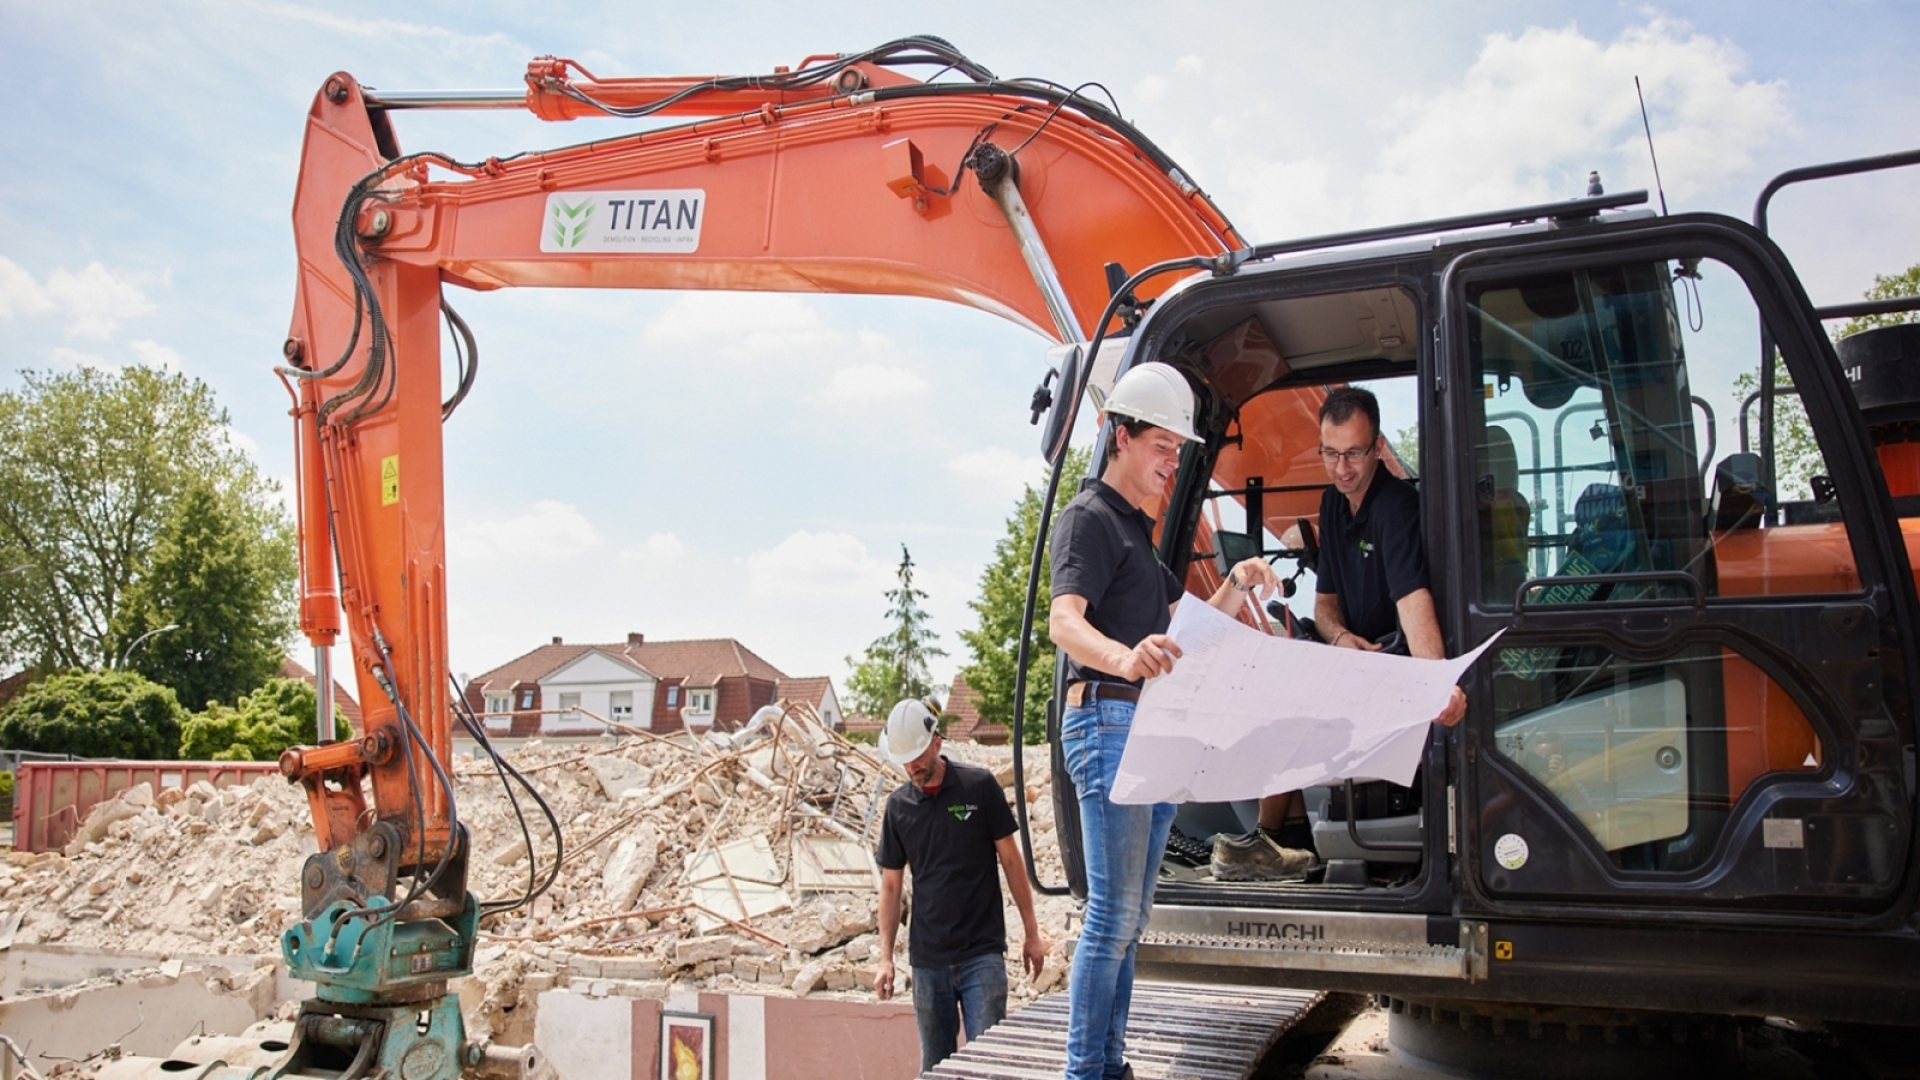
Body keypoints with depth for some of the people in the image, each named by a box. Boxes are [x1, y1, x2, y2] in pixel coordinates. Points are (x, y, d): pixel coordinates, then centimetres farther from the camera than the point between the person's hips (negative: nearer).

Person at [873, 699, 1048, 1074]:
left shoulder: (980, 786, -4)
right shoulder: (898, 805, 4)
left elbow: (1010, 859, 1)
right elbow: (891, 885, 8)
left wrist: (1032, 933, 0)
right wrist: (885, 957, 3)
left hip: (981, 952, -3)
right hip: (927, 958, 3)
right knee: (934, 1065, 9)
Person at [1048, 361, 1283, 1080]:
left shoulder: (1140, 532, 22)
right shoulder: (1090, 517, -7)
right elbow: (1064, 621, -24)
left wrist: (1237, 586, 4)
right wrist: (1123, 658, -45)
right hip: (1108, 721, -10)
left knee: (1130, 916, 12)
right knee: (1114, 913, -11)